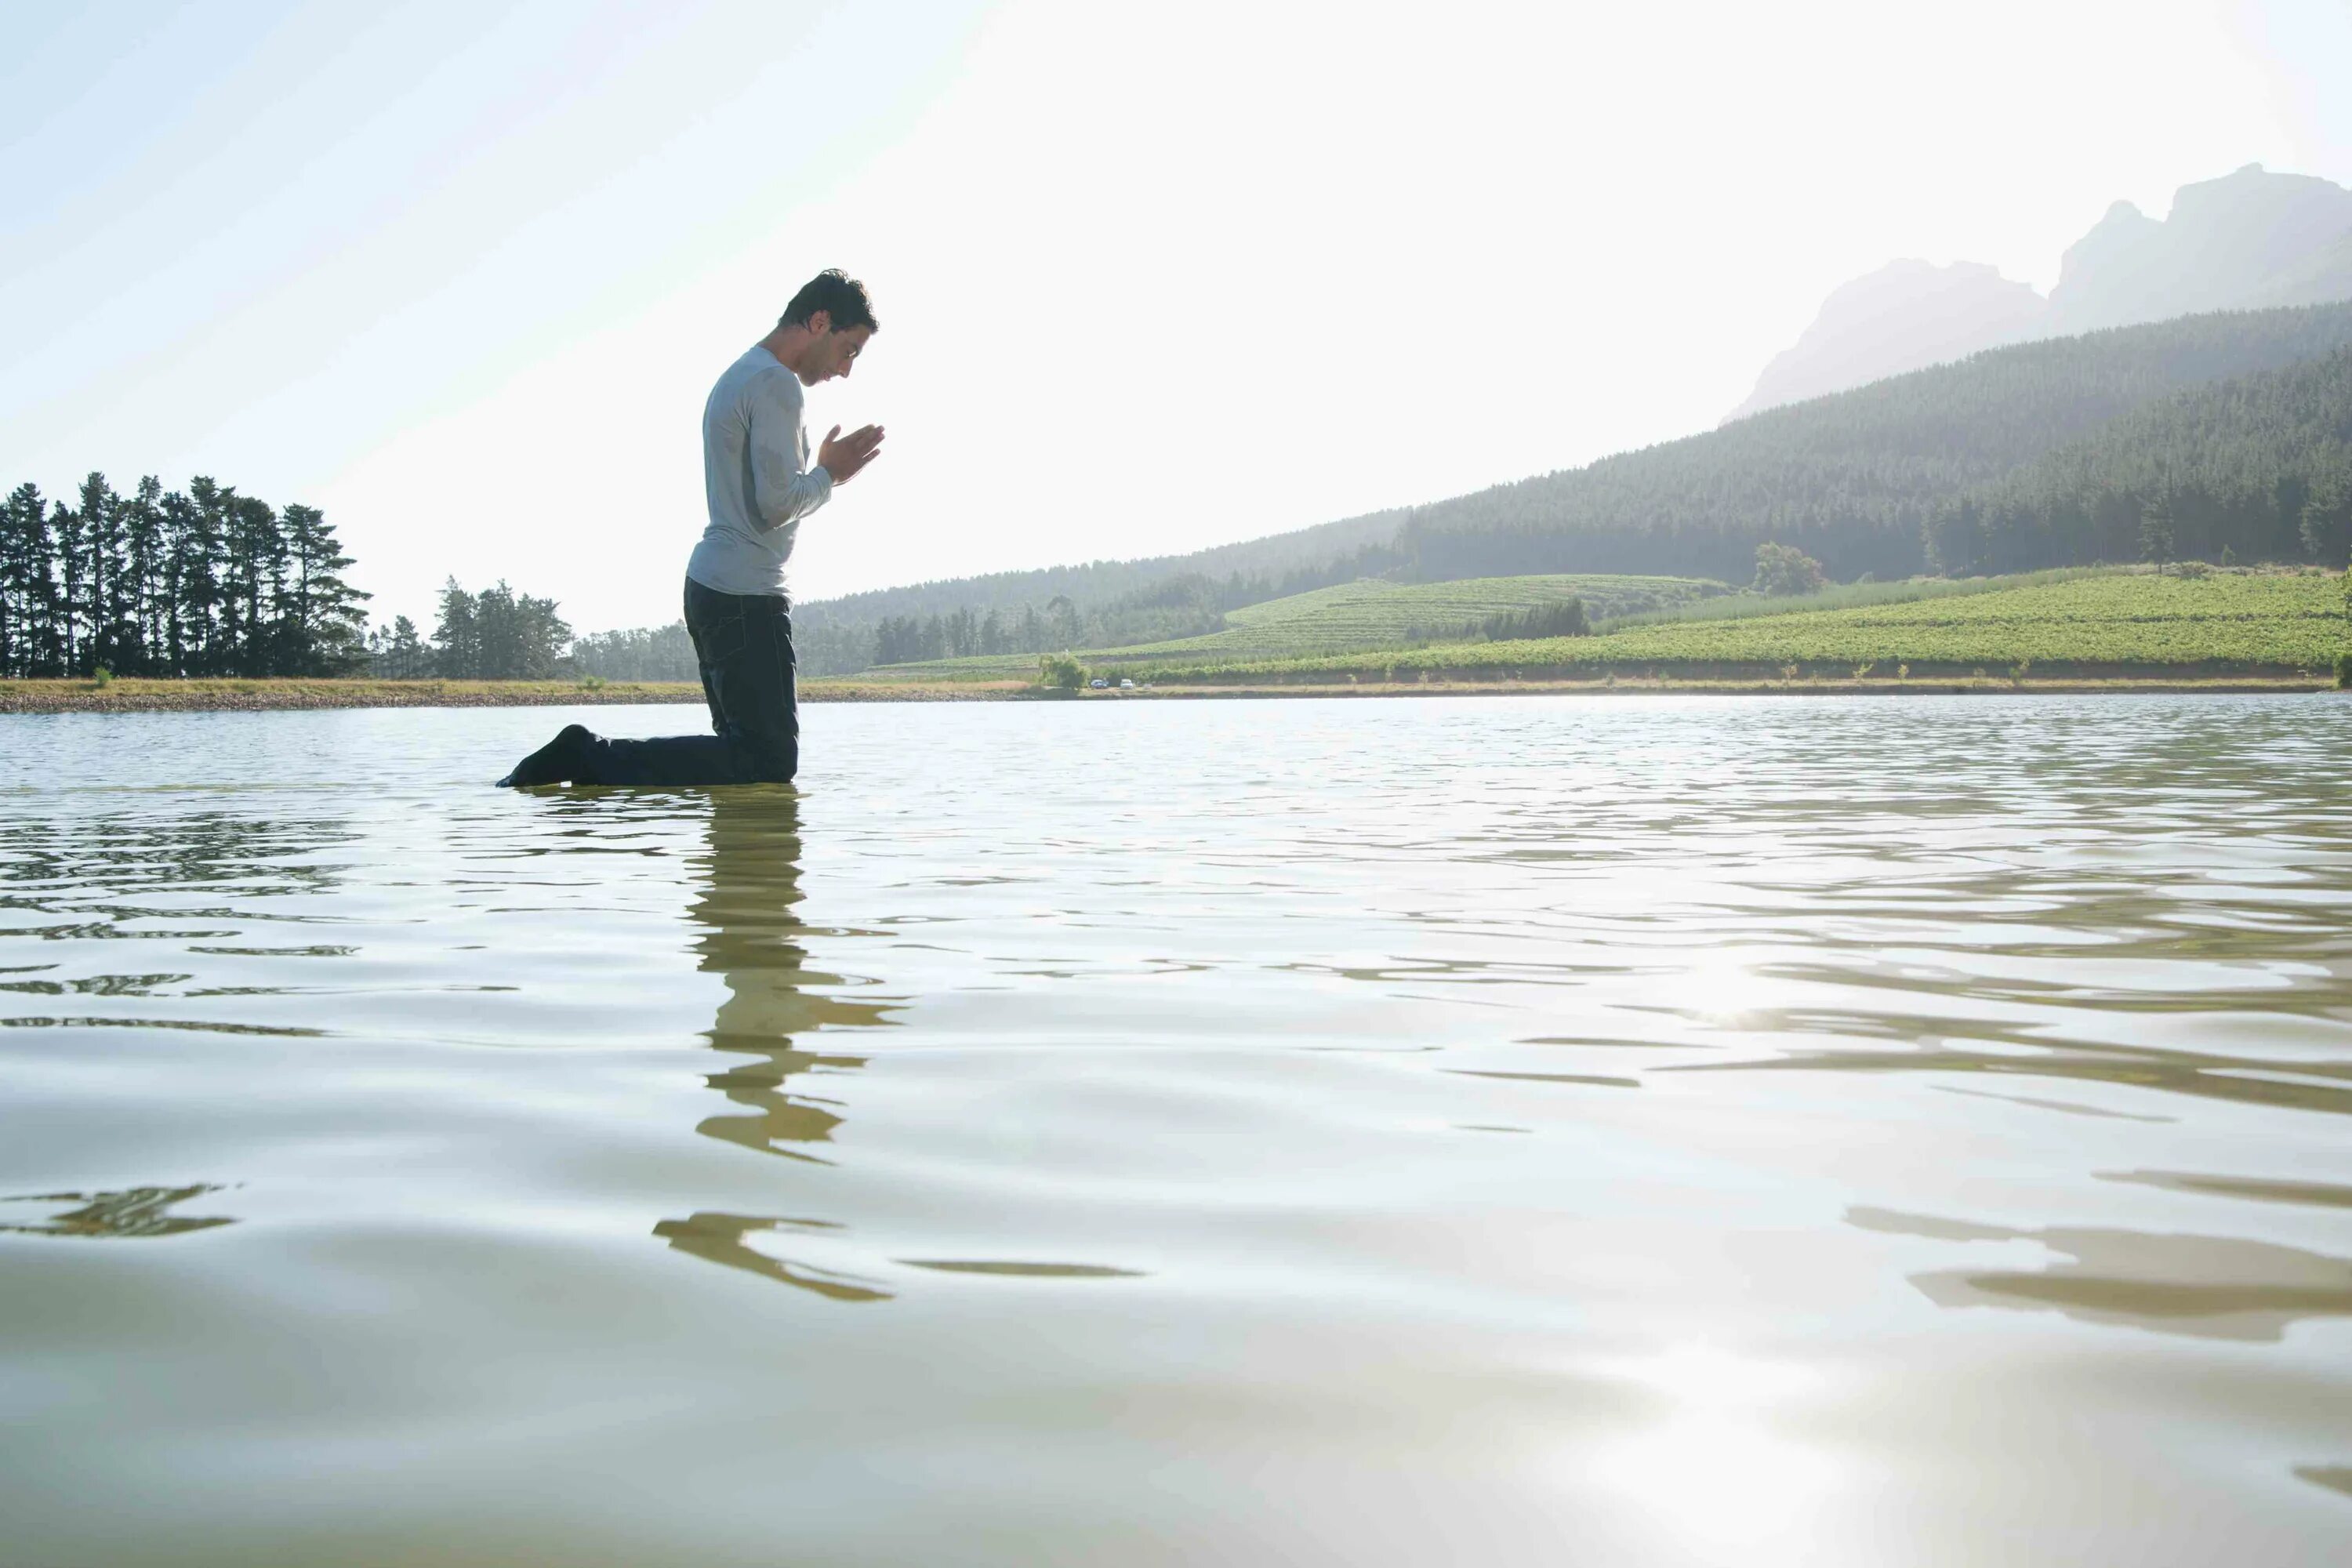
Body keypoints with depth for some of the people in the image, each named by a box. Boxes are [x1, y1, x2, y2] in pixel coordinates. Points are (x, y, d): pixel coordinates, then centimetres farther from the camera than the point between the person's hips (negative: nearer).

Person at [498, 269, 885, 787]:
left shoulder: (739, 376, 23)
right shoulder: (776, 384, -10)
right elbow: (776, 504, -18)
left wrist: (826, 472, 18)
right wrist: (828, 475, -1)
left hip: (713, 584, 11)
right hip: (745, 594, -11)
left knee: (749, 750, 13)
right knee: (769, 761, -12)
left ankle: (590, 756, 7)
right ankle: (591, 756, -13)